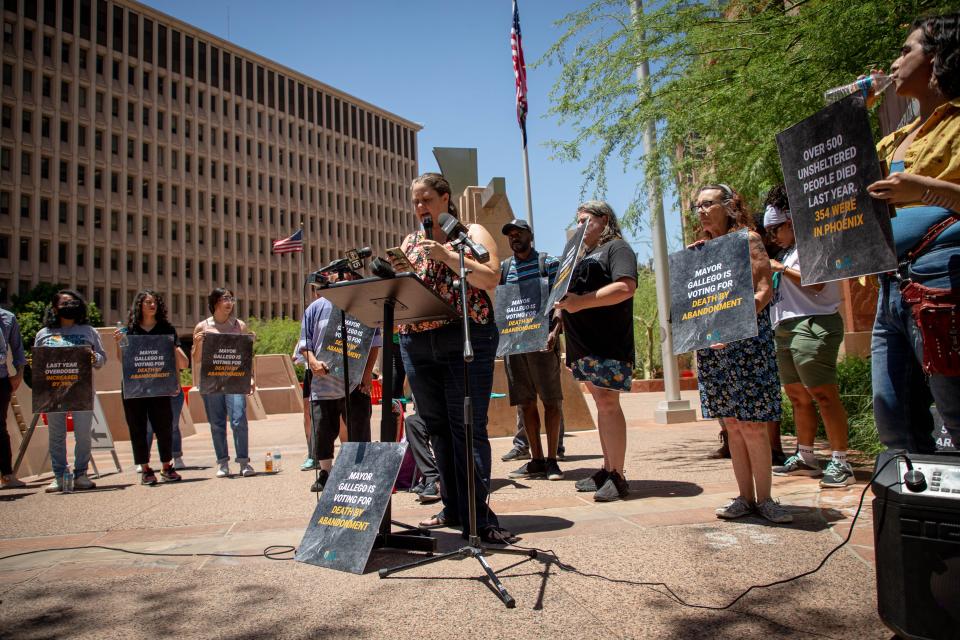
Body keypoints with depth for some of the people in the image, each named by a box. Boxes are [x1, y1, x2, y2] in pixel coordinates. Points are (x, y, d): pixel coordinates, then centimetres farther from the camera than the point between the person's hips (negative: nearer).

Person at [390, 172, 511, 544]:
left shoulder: (472, 233, 6)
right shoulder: (410, 242, 20)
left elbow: (491, 278, -8)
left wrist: (446, 255, -14)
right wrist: (396, 272, -4)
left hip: (466, 340, -5)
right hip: (416, 343, 5)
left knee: (468, 428, -7)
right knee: (437, 428, 9)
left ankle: (477, 517, -3)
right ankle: (452, 509, 20)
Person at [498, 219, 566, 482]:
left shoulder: (549, 263, 4)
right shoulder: (503, 268, 16)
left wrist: (554, 331, -18)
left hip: (542, 340, -4)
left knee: (551, 400, 0)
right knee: (525, 402, 6)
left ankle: (551, 460, 9)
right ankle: (536, 460, 15)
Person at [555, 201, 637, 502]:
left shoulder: (617, 248, -3)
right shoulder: (587, 255, 25)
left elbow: (626, 287, -20)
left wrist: (582, 302, -23)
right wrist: (567, 302, 11)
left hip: (608, 342, -9)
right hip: (586, 342, 9)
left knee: (608, 403, -11)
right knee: (602, 403, 10)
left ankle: (617, 477, -6)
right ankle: (607, 469, 16)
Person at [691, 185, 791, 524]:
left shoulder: (747, 239, 0)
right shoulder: (698, 250, 17)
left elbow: (764, 290, -9)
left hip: (746, 341, -5)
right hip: (711, 344, 5)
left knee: (751, 424, -5)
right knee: (732, 424, 7)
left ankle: (764, 498, 6)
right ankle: (745, 497, 14)